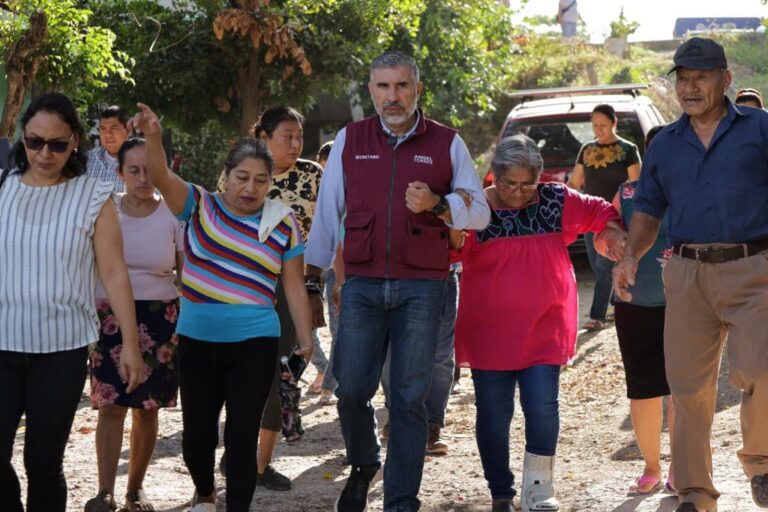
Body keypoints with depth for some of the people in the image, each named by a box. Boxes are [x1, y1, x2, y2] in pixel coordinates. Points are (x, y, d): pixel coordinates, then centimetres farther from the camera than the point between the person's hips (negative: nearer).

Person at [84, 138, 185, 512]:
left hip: (159, 318, 0)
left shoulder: (173, 215, 0)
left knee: (147, 407, 5)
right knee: (111, 404, -10)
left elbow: (187, 276, 6)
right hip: (110, 315, 0)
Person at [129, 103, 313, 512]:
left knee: (242, 437, -3)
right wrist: (153, 137, -34)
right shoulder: (200, 207, 0)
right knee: (197, 434, 8)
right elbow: (161, 177, -15)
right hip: (197, 341, 1)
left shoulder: (283, 225, 1)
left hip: (254, 344, -1)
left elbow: (294, 286, 6)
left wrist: (305, 337, 2)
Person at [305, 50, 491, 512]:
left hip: (421, 287, -1)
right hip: (362, 284, 1)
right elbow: (327, 212, 13)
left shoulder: (447, 143, 7)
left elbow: (480, 212, 6)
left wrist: (437, 204, -13)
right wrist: (312, 276, 12)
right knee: (351, 389, -3)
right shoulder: (349, 140, 9)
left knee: (409, 397, 0)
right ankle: (363, 465, 26)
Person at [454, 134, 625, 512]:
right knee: (493, 412, 5)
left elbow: (599, 211, 14)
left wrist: (612, 230, -6)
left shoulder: (555, 201, 1)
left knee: (542, 406, -9)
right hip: (489, 334, -1)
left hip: (544, 330, 1)